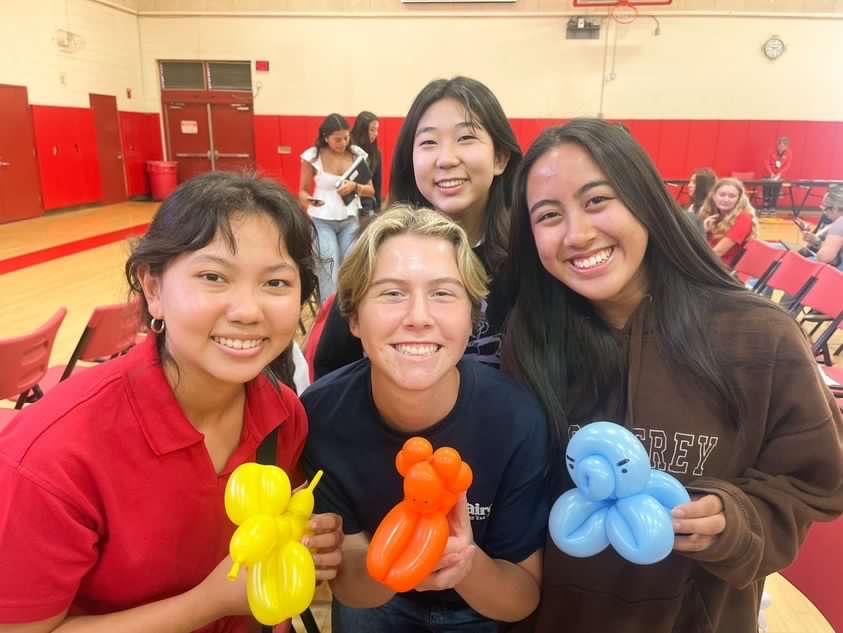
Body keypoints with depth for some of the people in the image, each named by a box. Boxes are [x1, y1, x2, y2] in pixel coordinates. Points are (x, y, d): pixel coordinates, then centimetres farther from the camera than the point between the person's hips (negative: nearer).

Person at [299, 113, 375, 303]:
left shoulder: (357, 154, -3)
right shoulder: (313, 156, -11)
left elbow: (371, 190, 2)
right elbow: (302, 190, -2)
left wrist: (355, 187, -20)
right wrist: (307, 199, -26)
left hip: (350, 219, 3)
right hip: (322, 221, -3)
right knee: (329, 270, -12)